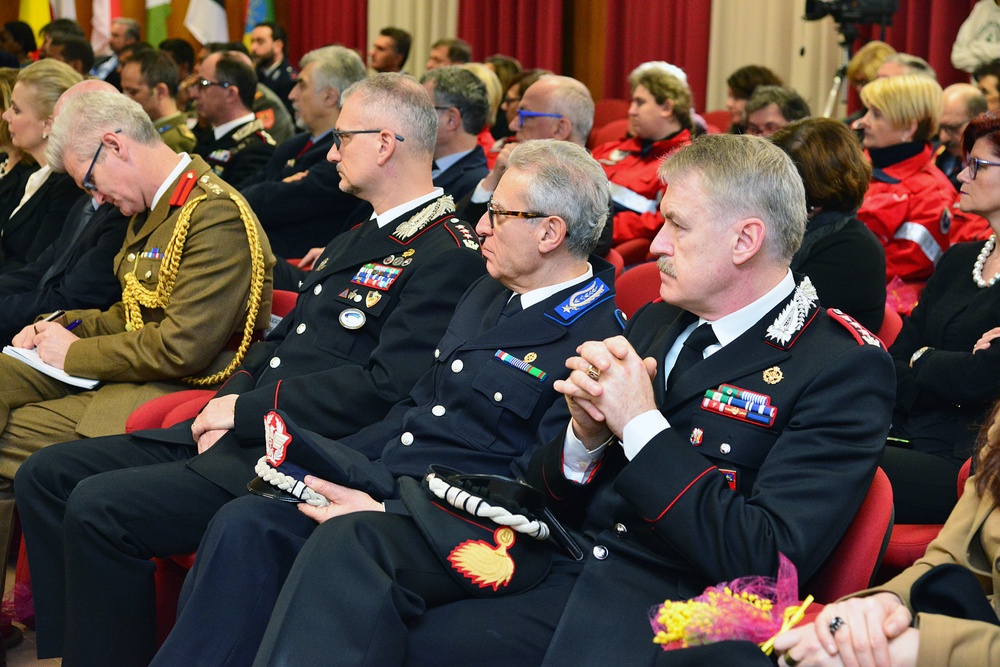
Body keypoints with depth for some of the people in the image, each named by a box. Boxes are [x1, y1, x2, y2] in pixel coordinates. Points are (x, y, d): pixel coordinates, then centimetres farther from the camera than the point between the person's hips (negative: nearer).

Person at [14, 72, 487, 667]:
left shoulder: (450, 255, -12)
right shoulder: (358, 239, 21)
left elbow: (386, 389, -21)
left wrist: (249, 410, -14)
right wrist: (227, 403, 2)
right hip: (242, 433, 10)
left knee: (99, 506, -23)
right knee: (47, 477, 3)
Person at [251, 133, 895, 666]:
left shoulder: (845, 366, -5)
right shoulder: (654, 323, 17)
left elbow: (765, 564, -15)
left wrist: (642, 425, -13)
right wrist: (586, 434, -5)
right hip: (557, 564, 7)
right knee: (352, 542, -18)